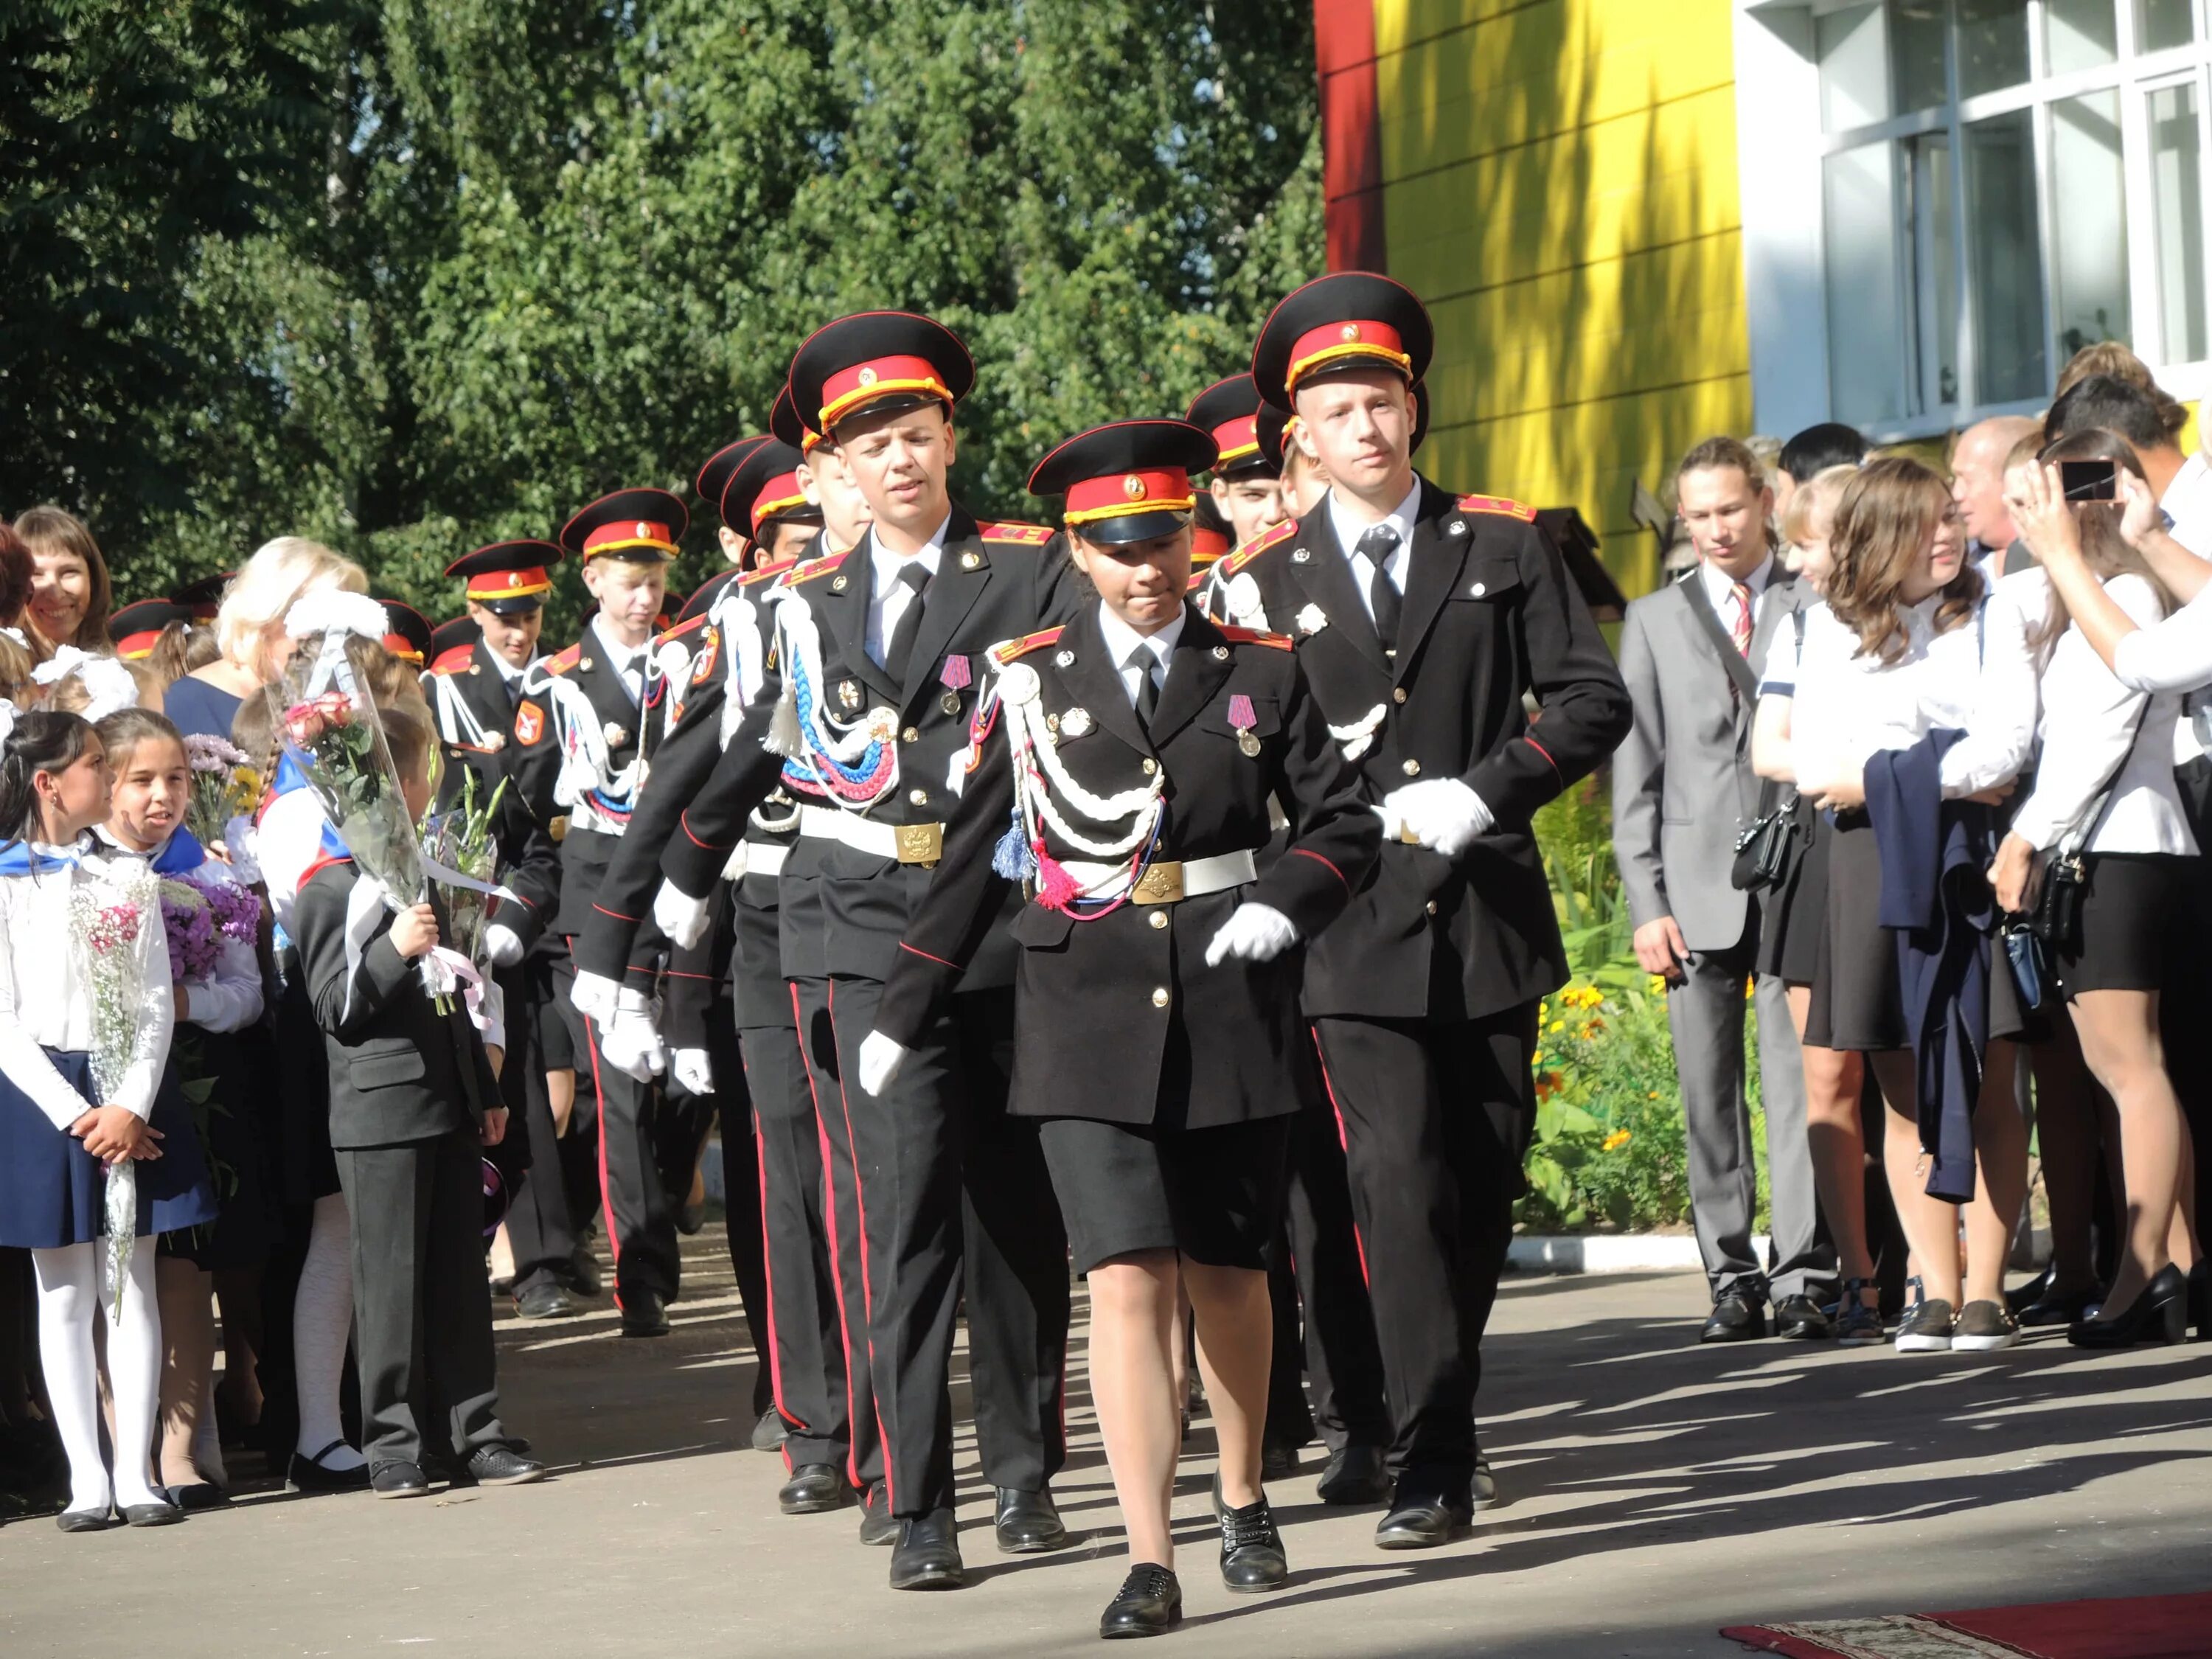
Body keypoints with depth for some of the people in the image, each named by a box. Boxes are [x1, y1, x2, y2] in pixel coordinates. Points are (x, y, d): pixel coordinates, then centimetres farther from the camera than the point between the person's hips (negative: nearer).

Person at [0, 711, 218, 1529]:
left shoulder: (128, 879, 8)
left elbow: (157, 1003, 4)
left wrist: (133, 1106, -10)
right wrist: (75, 1116, -14)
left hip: (131, 1090, 3)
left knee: (133, 1286, 2)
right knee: (66, 1293, 3)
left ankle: (137, 1473, 5)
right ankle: (87, 1477, 7)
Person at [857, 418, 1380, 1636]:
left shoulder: (1260, 671, 5)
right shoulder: (1030, 678, 4)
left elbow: (1345, 825, 8)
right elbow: (973, 854, 9)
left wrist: (1285, 901, -13)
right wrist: (903, 1014, 10)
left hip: (1230, 1006, 1)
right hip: (1088, 1023, -1)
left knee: (1227, 1275, 13)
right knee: (1126, 1282, -10)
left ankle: (1241, 1501, 36)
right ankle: (1149, 1562, -9)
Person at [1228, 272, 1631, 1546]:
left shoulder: (1508, 545, 6)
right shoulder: (1260, 581, 4)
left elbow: (1595, 698, 2)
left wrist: (1483, 791, -11)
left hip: (1491, 915, 2)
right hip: (1355, 930, -2)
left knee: (1485, 1184, 9)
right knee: (1400, 1181, -13)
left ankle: (1446, 1410, 28)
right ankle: (1436, 1459, -11)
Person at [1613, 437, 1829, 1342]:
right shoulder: (1653, 620, 13)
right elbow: (1636, 770, 10)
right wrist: (1647, 902, 1)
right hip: (1699, 885, 2)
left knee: (1799, 1082, -6)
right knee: (1709, 1094, 2)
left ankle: (1803, 1276, -3)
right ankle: (1732, 1277, 8)